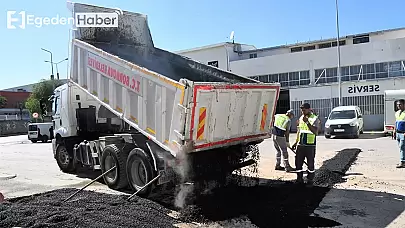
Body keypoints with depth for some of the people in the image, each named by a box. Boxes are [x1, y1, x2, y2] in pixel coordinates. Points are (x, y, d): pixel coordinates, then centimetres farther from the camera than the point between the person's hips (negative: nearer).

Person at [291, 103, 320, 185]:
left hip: (310, 145, -5)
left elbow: (315, 132, -20)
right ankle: (299, 179, 20)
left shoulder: (315, 119, -6)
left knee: (310, 163, 4)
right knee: (298, 163, 7)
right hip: (300, 144, 6)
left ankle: (310, 180, 18)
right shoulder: (301, 118, 12)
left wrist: (307, 122, -26)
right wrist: (296, 142, 19)